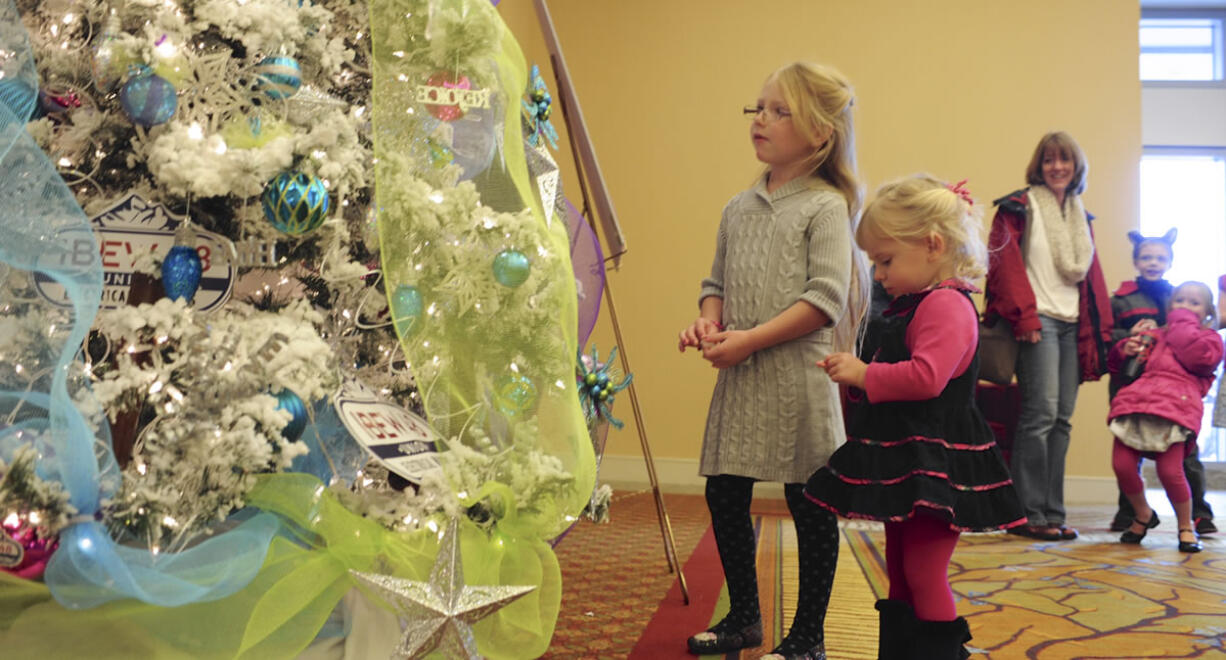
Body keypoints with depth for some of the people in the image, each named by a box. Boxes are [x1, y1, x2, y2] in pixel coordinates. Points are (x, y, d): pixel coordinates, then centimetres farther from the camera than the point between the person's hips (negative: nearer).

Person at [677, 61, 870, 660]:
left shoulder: (826, 207, -6)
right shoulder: (739, 208, 13)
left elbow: (825, 300, -14)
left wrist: (751, 338, -17)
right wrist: (708, 323, -2)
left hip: (798, 375, -6)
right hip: (740, 378, 7)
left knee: (808, 503, 4)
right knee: (724, 495, 11)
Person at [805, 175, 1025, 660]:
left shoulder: (947, 304, -17)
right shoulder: (908, 306, 15)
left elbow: (925, 377, -30)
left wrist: (864, 375, -19)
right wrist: (854, 377, 7)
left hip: (935, 464, -11)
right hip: (901, 459, 11)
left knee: (924, 574, -6)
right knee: (899, 571, 17)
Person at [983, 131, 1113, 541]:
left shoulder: (1081, 216, 20)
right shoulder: (1020, 207, 0)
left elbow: (1092, 275, 21)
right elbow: (1005, 262, -9)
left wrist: (1101, 327, 14)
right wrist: (1024, 316, -15)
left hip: (1072, 323, 7)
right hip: (1038, 321, -6)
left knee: (1062, 419, 4)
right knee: (1041, 413, -12)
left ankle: (1052, 513, 9)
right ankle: (1028, 514, -7)